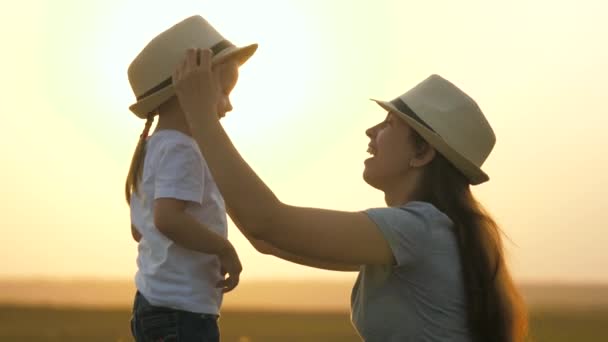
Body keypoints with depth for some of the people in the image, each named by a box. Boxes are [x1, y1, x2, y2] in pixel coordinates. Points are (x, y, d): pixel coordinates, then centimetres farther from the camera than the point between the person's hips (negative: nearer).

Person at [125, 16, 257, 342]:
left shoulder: (152, 149, 17)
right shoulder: (181, 149, -15)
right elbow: (167, 218, -30)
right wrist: (224, 249, -18)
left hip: (155, 305, 11)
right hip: (182, 312, -11)